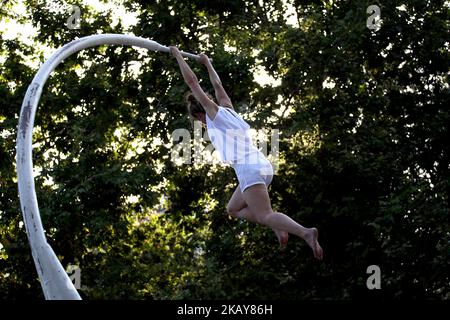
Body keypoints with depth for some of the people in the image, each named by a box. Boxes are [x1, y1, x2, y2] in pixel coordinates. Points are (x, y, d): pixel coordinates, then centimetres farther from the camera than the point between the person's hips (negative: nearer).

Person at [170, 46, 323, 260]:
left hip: (248, 169, -9)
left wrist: (178, 56, 15)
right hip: (262, 166, 9)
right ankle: (277, 226, 3)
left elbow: (192, 82, 6)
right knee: (233, 209, 20)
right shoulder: (227, 109, 22)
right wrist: (207, 63, 51)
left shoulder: (214, 112, 4)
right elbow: (218, 86, 40)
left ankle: (306, 232, -39)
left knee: (265, 216, -17)